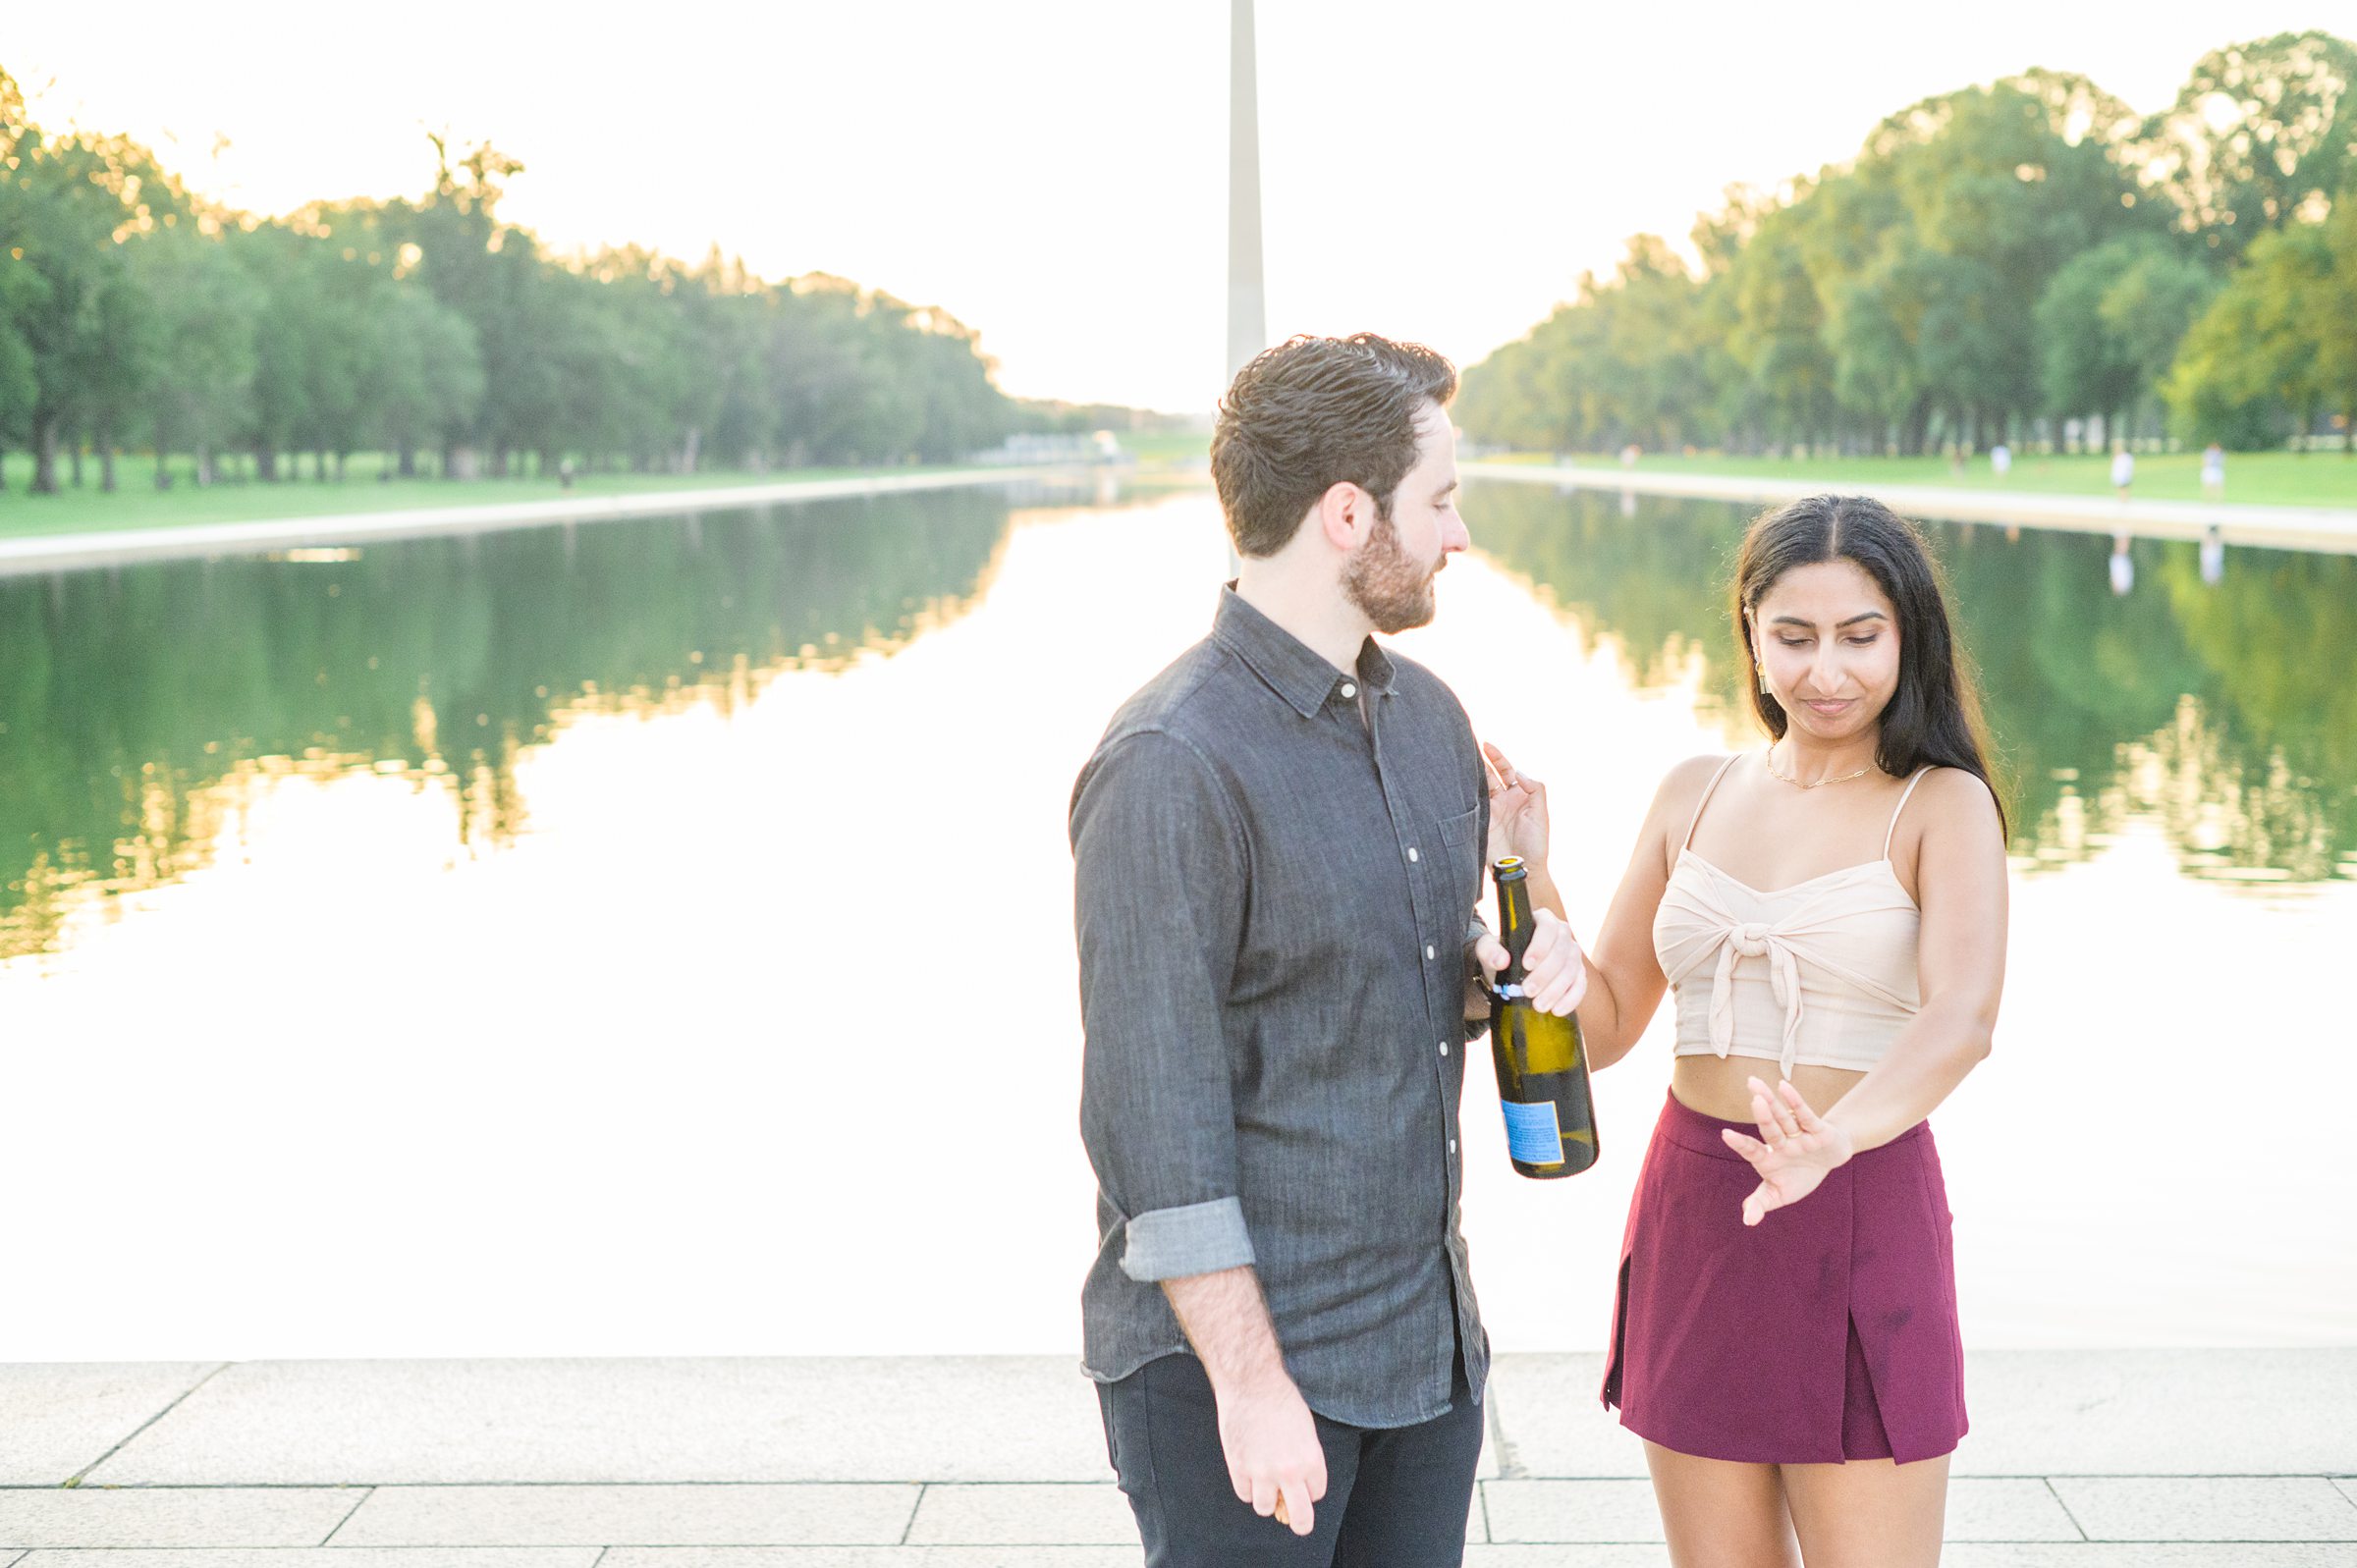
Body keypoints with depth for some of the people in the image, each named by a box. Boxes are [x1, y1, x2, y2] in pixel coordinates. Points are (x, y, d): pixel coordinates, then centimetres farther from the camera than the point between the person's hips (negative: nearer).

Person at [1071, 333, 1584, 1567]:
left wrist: (1505, 967, 0)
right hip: (1228, 1339, -8)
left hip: (1424, 1330, 8)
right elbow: (1151, 1112, -19)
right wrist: (1249, 1381, -19)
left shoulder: (1426, 714, 9)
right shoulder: (1172, 766, -18)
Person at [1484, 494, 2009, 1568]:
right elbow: (1602, 1027, 9)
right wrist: (1531, 877, -6)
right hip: (1693, 1224, 4)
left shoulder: (1942, 805, -5)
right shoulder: (1694, 797, 8)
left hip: (1861, 1226, -4)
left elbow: (1961, 1018, -22)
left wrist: (1836, 1136, -41)